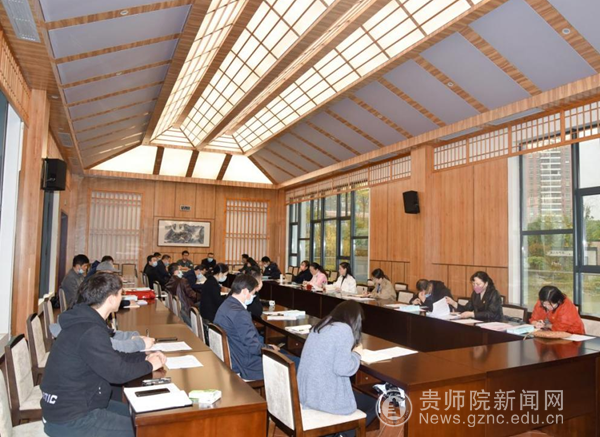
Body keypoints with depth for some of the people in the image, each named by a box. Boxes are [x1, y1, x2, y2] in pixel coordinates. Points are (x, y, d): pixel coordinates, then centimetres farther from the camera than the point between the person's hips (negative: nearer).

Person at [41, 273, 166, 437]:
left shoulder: (85, 321, 4)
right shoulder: (90, 332, -27)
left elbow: (111, 356, 12)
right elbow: (117, 372, -25)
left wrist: (143, 357, 1)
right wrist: (149, 365, -9)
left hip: (70, 405, 10)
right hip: (69, 419, -10)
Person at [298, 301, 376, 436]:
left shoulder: (320, 325, 9)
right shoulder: (344, 330, -15)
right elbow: (343, 368, -21)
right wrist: (357, 353, -4)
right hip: (323, 396, -8)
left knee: (363, 396, 27)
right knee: (373, 404, 12)